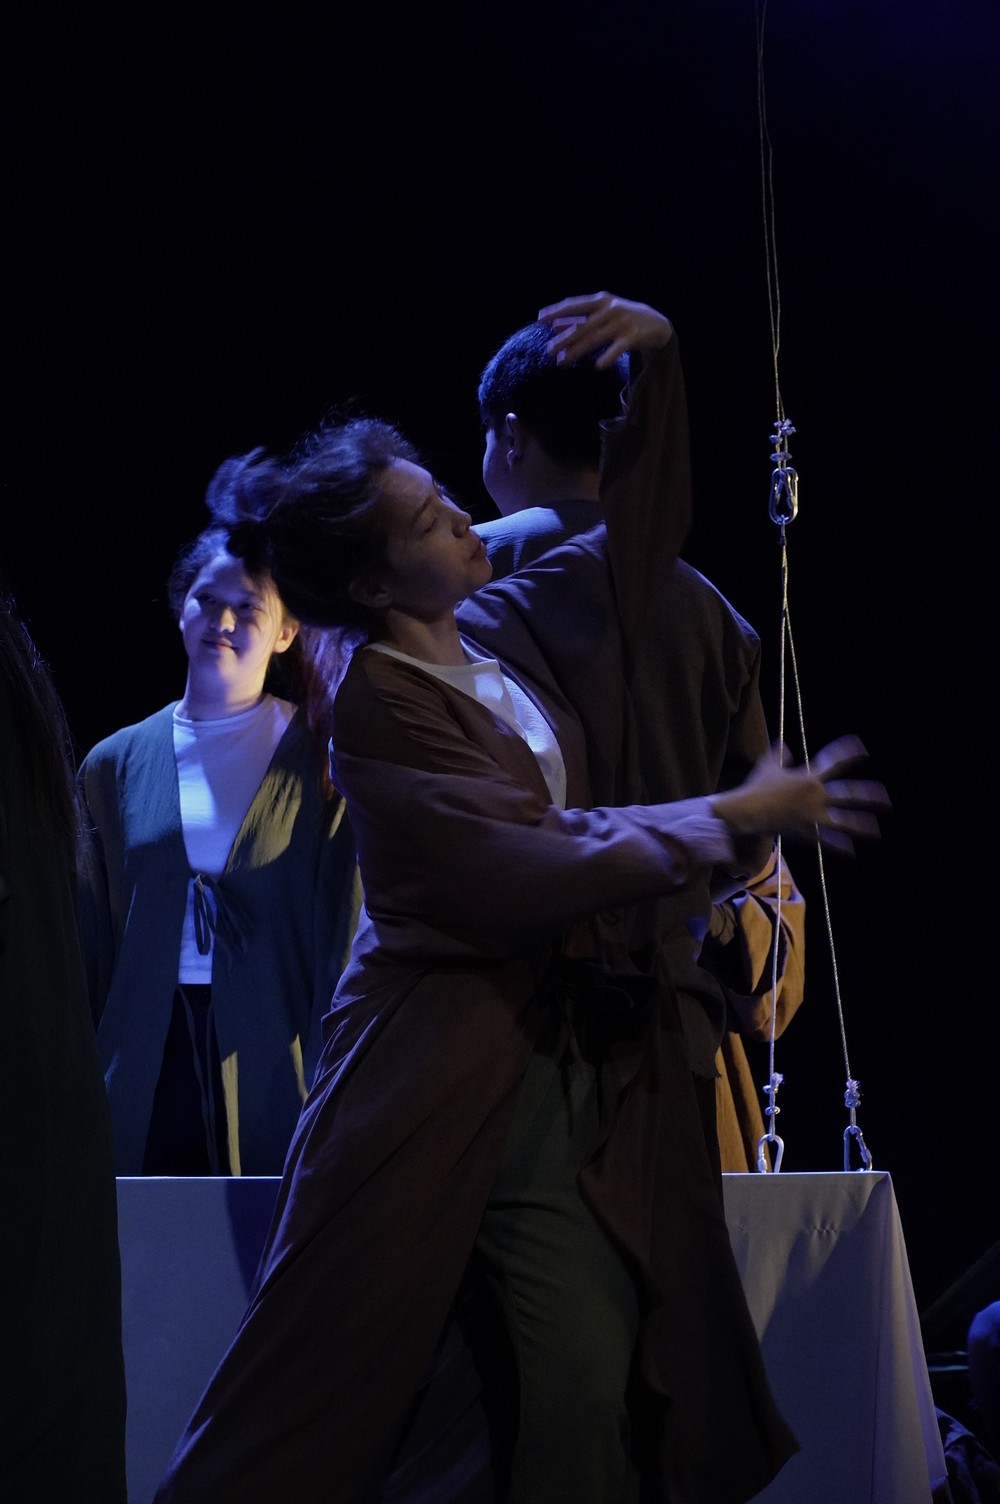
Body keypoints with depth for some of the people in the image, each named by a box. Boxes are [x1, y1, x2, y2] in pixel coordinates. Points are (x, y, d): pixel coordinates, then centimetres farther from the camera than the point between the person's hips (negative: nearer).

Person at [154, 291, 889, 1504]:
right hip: (444, 1071, -7)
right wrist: (735, 815, -12)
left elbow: (642, 525, 20)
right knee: (330, 1394, -2)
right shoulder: (377, 703, -13)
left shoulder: (509, 626, 8)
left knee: (594, 1386, 1)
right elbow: (539, 868, -18)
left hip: (575, 1058, 7)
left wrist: (657, 359, 4)